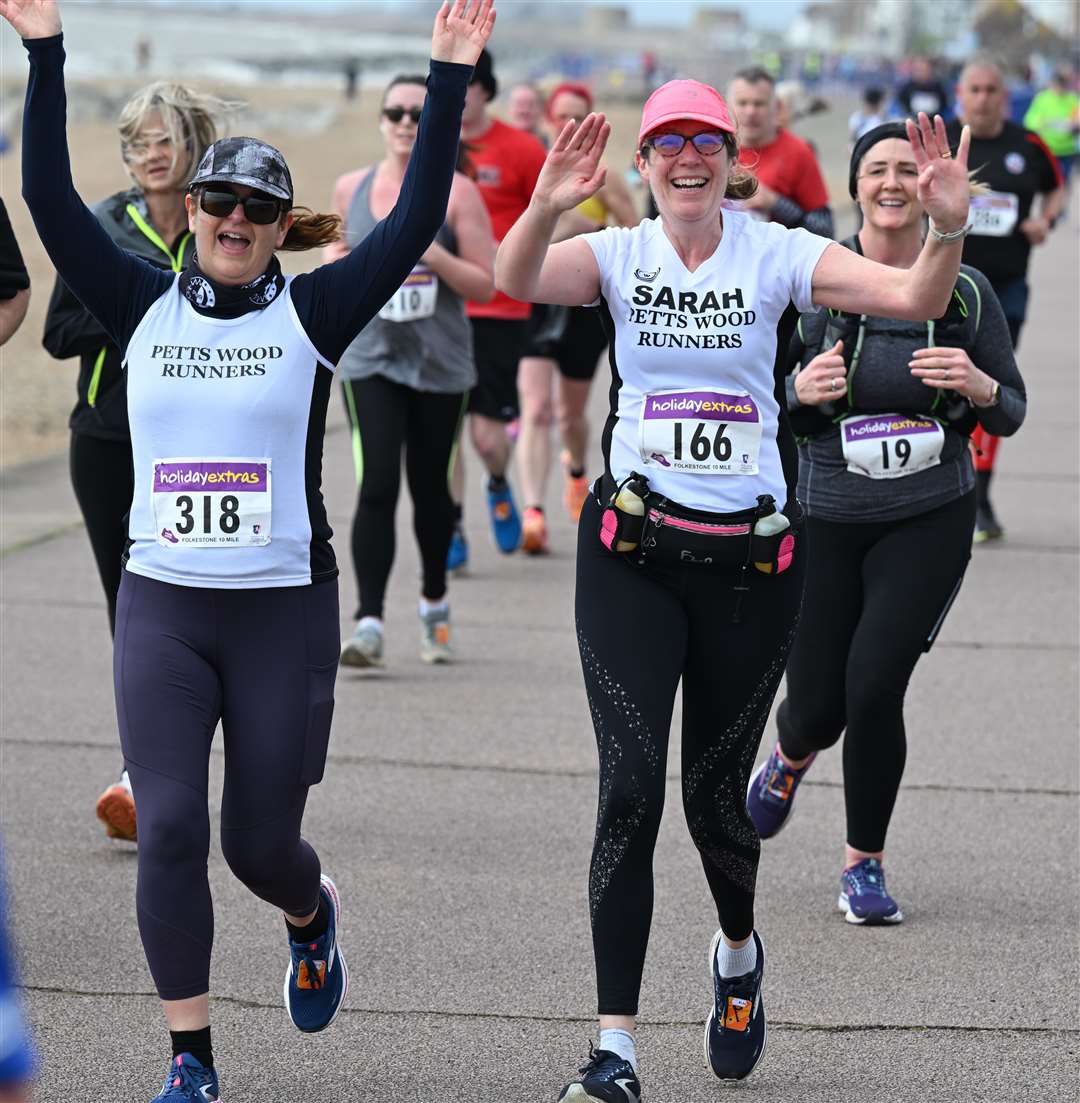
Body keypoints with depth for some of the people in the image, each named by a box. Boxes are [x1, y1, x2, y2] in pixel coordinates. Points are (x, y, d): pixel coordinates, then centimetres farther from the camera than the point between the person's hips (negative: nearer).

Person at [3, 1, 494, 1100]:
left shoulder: (310, 315, -2)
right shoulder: (144, 308, 3)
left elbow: (416, 218, -11)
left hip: (286, 608, -1)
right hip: (161, 606, 1)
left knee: (260, 844, 6)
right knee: (169, 827, -11)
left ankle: (313, 916, 44)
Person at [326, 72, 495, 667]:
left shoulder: (457, 192, -5)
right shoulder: (352, 188, 4)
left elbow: (485, 284, -6)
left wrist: (432, 255, -21)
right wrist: (336, 257, 0)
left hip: (439, 361, -1)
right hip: (370, 356, 1)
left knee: (430, 486, 11)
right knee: (377, 485, -13)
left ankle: (434, 604, 35)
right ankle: (369, 623, -16)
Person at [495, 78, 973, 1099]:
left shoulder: (775, 254, -3)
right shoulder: (619, 254, -1)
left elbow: (914, 299, -16)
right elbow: (514, 280, -21)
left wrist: (947, 228, -36)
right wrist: (546, 205, -41)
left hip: (750, 558, 0)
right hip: (631, 554, 0)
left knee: (714, 794, 9)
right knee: (629, 786, -12)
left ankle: (738, 954, 44)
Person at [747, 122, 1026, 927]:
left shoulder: (965, 289, -3)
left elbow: (1011, 414, 4)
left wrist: (978, 385, -18)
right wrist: (799, 389, -23)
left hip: (930, 520, 0)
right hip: (827, 520, 0)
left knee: (874, 684, -15)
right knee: (818, 707, 4)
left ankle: (865, 863, 8)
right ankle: (790, 760, 45)